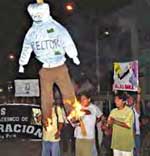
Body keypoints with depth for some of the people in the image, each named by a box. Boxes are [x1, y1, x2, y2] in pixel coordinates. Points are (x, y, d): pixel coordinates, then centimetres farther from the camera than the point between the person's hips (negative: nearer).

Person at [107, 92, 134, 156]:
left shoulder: (129, 111, -10)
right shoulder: (113, 111, 4)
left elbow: (128, 125, -18)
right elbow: (109, 123, 6)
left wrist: (115, 122, -23)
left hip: (126, 142, -4)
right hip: (116, 142, 5)